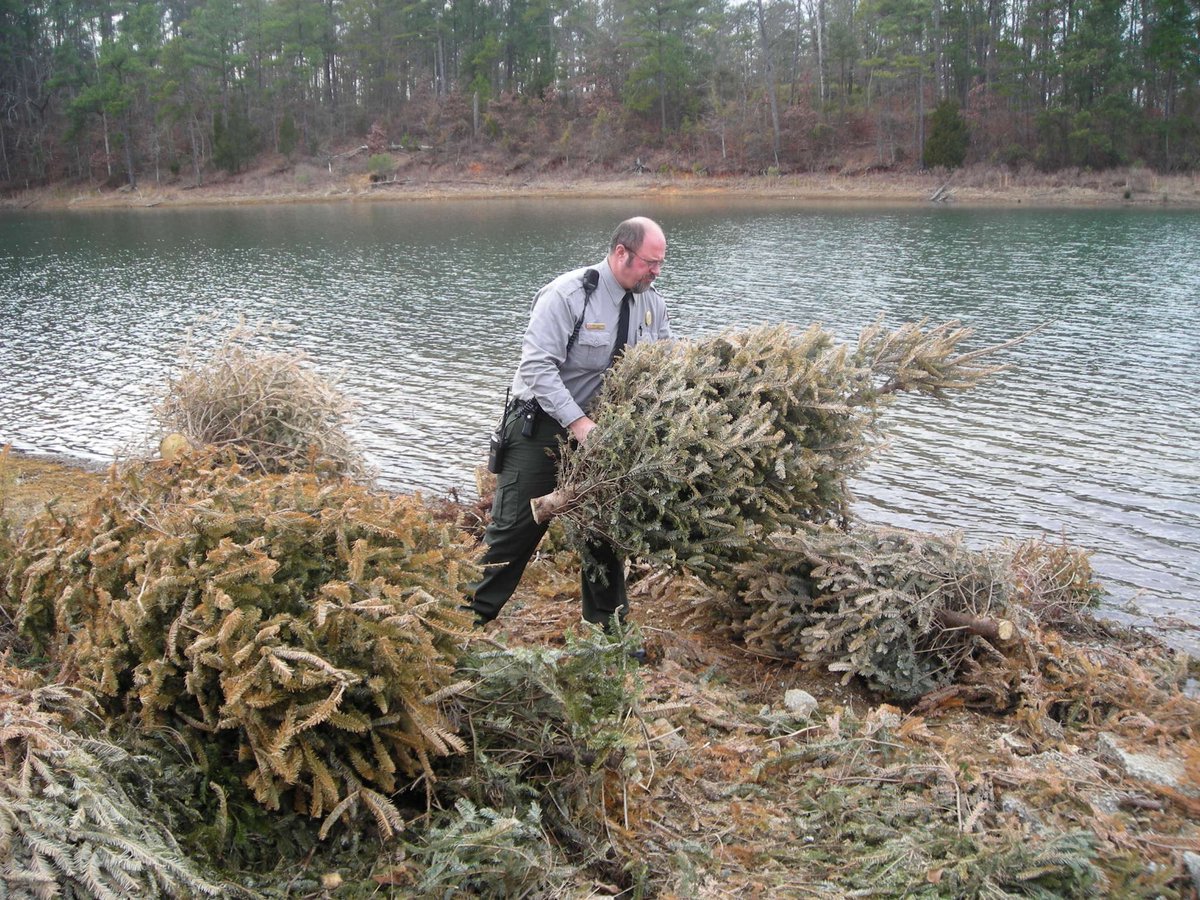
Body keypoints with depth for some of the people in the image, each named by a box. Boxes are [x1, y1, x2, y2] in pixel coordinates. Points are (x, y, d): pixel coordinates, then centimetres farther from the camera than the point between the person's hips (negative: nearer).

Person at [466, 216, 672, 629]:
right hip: (543, 427, -6)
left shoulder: (652, 303, 0)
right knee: (516, 528, -4)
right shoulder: (567, 294, -20)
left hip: (601, 431, 6)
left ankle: (609, 625, 26)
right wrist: (578, 422, -32)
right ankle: (471, 620, 8)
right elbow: (538, 367, -25)